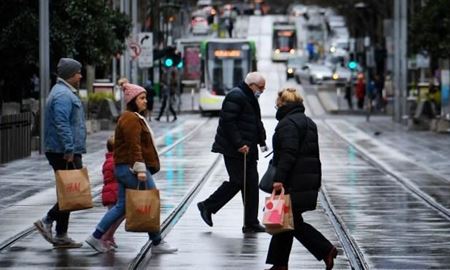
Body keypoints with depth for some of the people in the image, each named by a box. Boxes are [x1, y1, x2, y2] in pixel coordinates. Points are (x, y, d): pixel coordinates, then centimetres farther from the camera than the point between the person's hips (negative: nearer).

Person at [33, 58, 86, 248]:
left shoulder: (65, 92, 20)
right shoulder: (63, 95, -15)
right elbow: (62, 124, -24)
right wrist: (69, 150, -27)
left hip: (63, 153, 11)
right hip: (65, 153, -11)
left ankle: (61, 236, 12)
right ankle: (47, 222, -8)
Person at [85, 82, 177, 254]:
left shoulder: (135, 118, 20)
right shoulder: (131, 119, -14)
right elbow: (134, 146, -22)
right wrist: (140, 169, -27)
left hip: (123, 169, 11)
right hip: (131, 168, -11)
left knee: (121, 206, 12)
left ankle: (96, 237, 12)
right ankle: (157, 243, 2)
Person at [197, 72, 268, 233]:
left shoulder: (251, 99, 19)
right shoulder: (236, 97, -14)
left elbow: (257, 123, 26)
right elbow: (228, 122, -21)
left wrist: (262, 141, 13)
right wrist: (239, 144, -23)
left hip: (247, 149, 10)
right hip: (234, 149, -10)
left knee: (251, 184, 5)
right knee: (237, 181, -8)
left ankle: (251, 223, 8)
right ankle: (207, 207, 8)